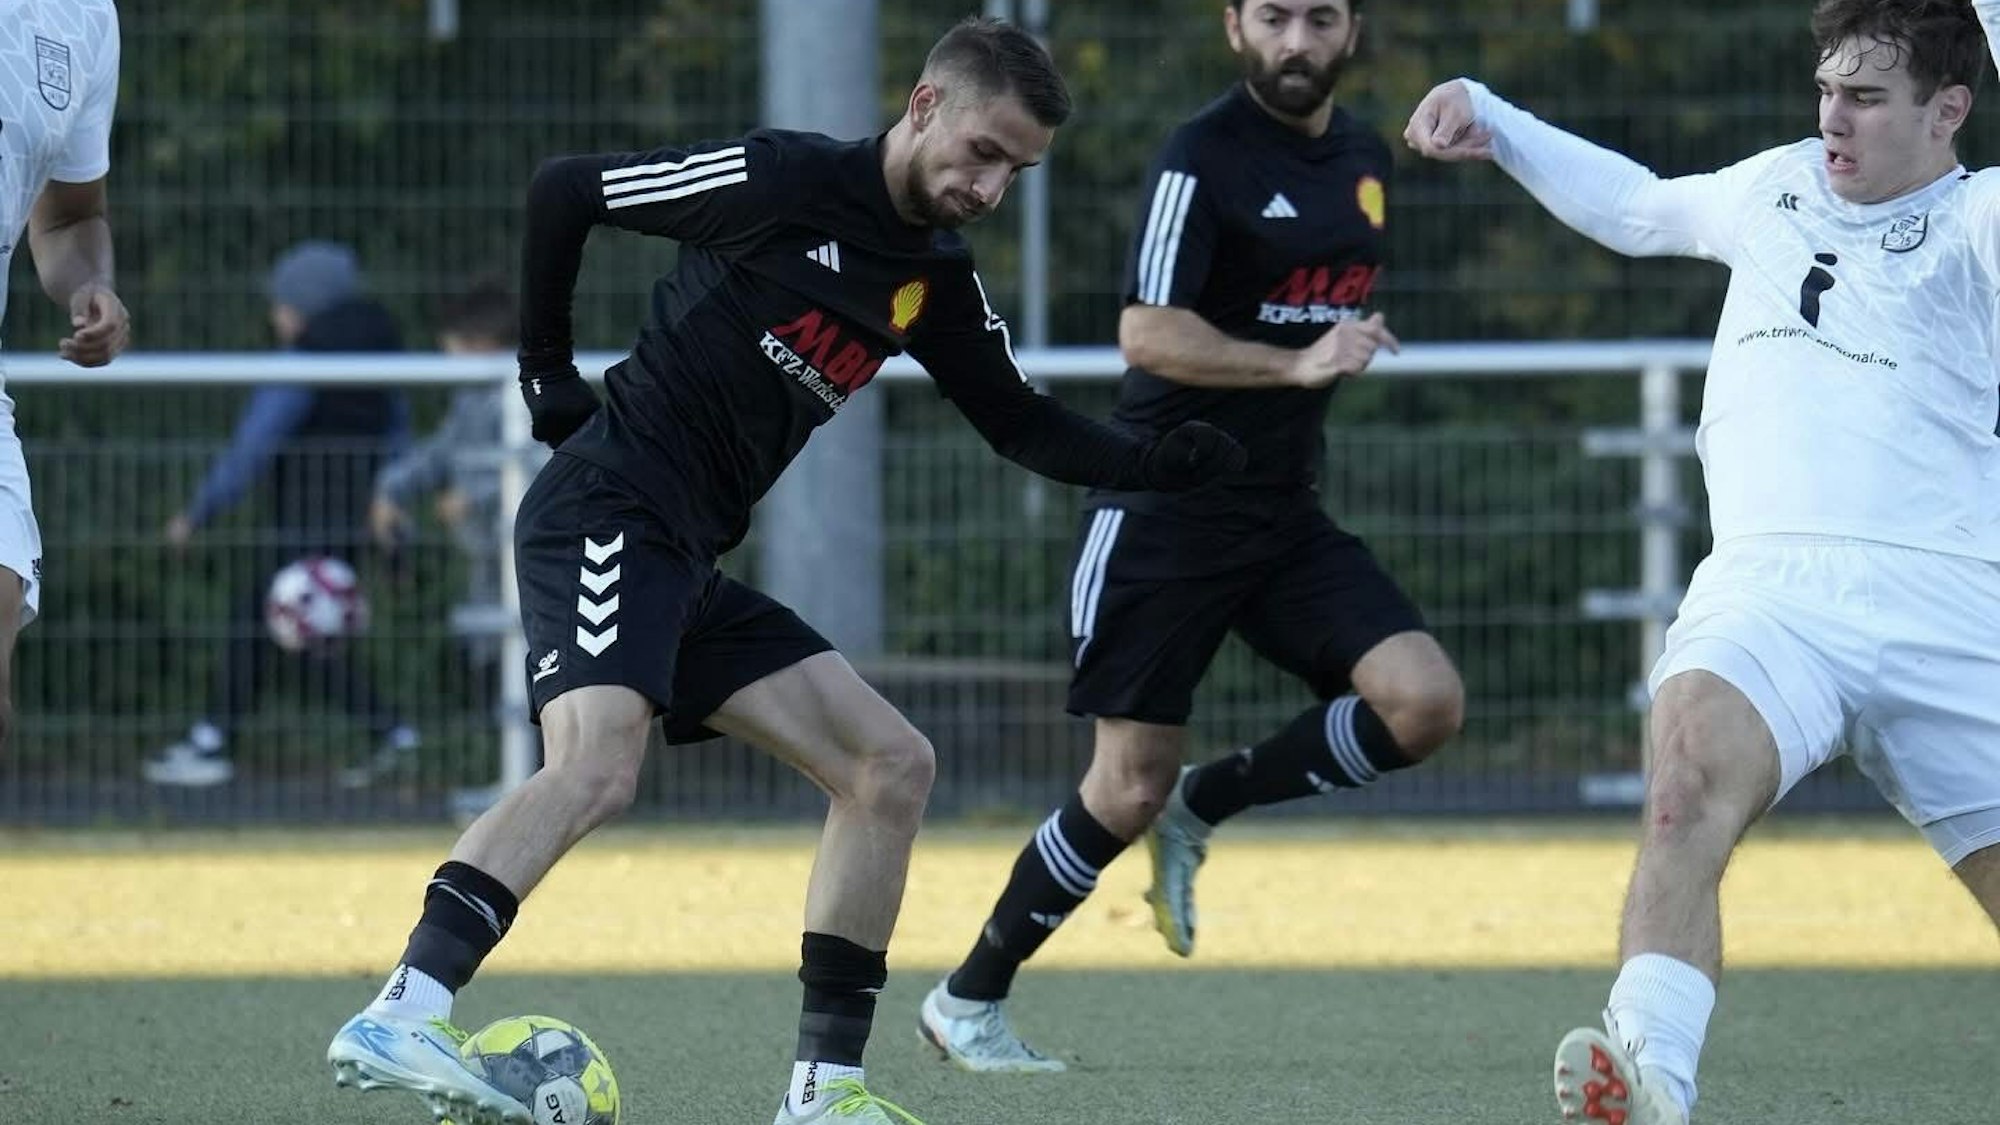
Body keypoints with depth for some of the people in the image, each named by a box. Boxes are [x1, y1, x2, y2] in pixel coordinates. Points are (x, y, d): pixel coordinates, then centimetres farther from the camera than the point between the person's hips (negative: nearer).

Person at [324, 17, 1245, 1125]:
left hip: (690, 559, 9)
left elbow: (1020, 424, 20)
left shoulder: (937, 278, 14)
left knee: (891, 766, 7)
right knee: (595, 770, -31)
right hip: (608, 514, -9)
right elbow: (560, 190, -3)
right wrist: (546, 368, 1)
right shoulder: (783, 181, -9)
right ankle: (398, 1020, -41)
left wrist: (1158, 464, 3)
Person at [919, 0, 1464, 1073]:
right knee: (1130, 788, -5)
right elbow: (1147, 334, -22)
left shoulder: (1364, 160, 10)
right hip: (1164, 511, -6)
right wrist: (1297, 364, -31)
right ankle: (967, 1002, 13)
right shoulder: (1203, 158, -13)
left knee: (1424, 702, -14)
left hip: (1285, 512, 6)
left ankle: (1200, 808, 8)